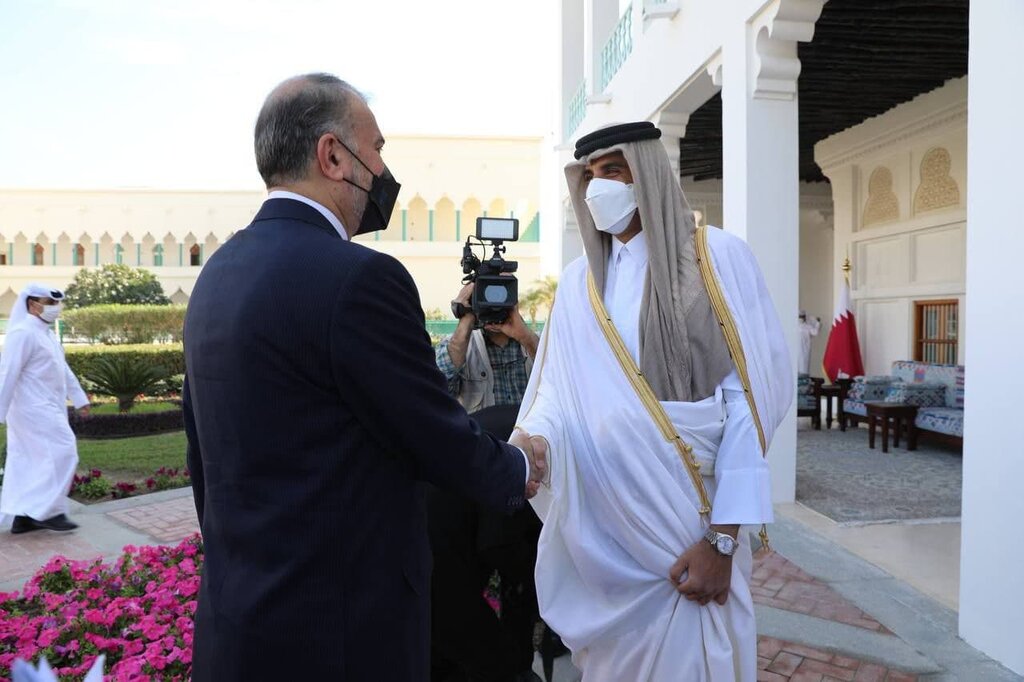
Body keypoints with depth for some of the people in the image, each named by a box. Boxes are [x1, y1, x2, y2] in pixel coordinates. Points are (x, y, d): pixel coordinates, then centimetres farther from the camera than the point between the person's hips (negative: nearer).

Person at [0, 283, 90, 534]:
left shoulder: (46, 333, 16)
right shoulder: (23, 333, -14)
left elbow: (64, 369, 21)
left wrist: (80, 399, 22)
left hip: (45, 409, 10)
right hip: (35, 410, -10)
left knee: (30, 460, 11)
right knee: (61, 454, -10)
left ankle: (23, 516, 17)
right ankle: (48, 511, -4)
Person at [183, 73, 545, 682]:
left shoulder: (218, 273, 4)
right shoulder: (360, 277, -22)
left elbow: (205, 456, 11)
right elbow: (442, 440, -14)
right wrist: (520, 470, 7)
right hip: (338, 629, -8)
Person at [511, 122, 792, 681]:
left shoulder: (717, 257, -5)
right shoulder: (578, 282, 8)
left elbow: (750, 395, -9)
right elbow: (560, 385, 4)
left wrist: (722, 538, -13)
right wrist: (535, 438, -20)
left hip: (688, 525, -3)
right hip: (599, 526, 4)